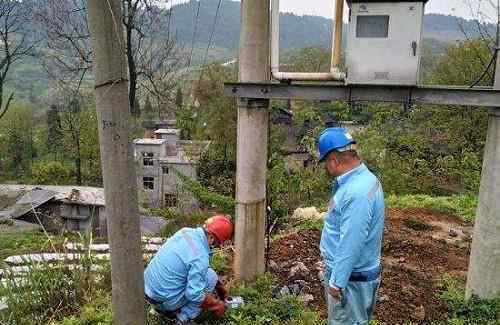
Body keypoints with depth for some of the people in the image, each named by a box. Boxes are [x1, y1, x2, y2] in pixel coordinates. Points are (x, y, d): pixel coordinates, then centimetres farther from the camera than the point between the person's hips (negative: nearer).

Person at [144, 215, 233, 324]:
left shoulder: (185, 231, -1)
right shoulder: (200, 256, -25)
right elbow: (195, 295, -23)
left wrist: (219, 286, 18)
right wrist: (217, 306, -6)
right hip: (166, 300, -7)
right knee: (211, 276, 2)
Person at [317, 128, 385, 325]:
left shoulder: (357, 193, -31)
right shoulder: (360, 178, 3)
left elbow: (350, 244, -29)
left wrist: (337, 281, -21)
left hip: (351, 277, -9)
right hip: (347, 270, 9)